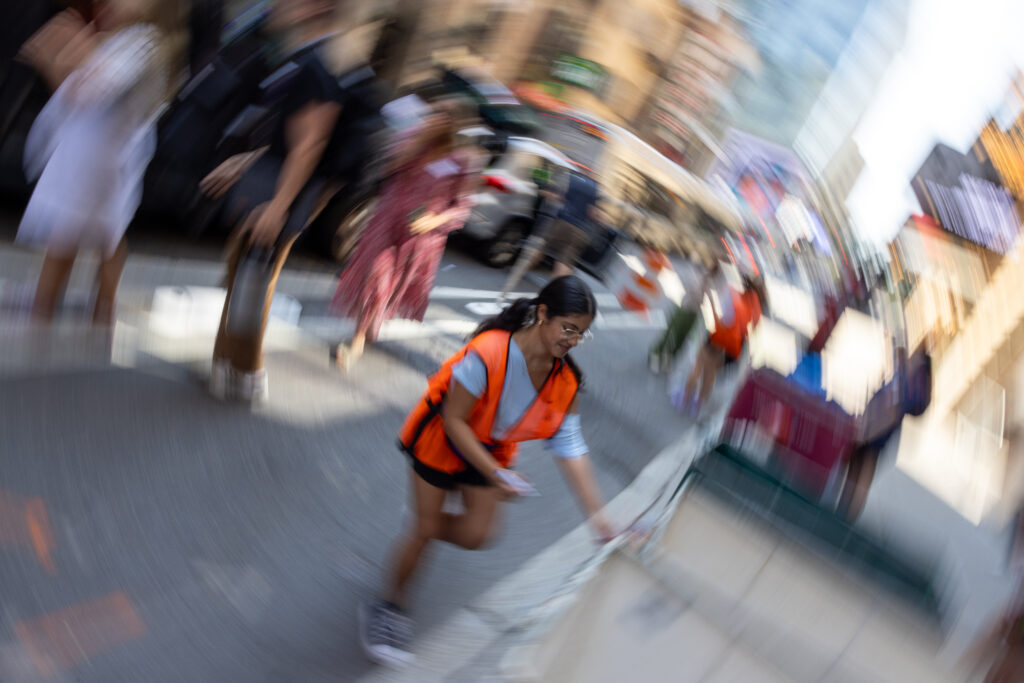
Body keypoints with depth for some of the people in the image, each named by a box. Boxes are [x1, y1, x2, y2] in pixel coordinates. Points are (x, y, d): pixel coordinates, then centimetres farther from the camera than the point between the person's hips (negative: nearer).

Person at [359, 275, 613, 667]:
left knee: (477, 535, 1)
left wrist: (595, 513, -18)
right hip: (442, 441, -5)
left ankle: (422, 525, 33)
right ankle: (392, 601, 32)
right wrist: (495, 476, -33)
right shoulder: (487, 354, -37)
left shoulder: (566, 381, -18)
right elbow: (453, 421, -29)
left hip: (492, 449, 5)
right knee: (425, 528, 5)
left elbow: (570, 448, -14)